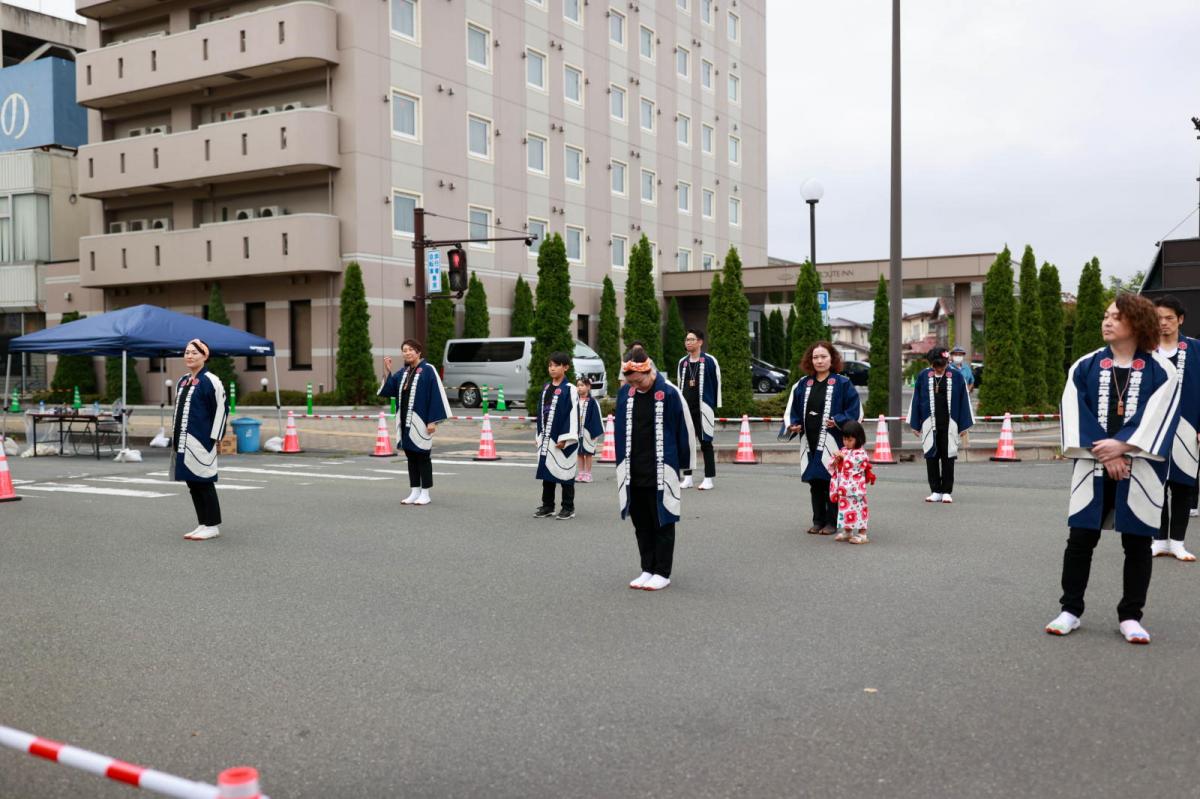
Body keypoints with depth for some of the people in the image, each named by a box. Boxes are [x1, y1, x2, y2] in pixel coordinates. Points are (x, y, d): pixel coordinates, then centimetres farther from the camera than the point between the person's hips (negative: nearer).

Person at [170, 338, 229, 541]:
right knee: (192, 483, 11)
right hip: (183, 441, 8)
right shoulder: (182, 381, 15)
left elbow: (222, 408, -12)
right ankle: (203, 524, 20)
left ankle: (212, 526, 5)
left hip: (201, 441, -8)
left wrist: (215, 437, -14)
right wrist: (175, 436, 18)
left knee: (203, 482, -4)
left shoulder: (210, 381, -10)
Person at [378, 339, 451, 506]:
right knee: (411, 456, 10)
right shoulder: (403, 372, 13)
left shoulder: (428, 370, -8)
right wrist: (388, 371, -3)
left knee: (422, 457, -1)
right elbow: (389, 390, 10)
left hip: (420, 422, -7)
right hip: (405, 422, 7)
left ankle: (425, 494, 6)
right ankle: (415, 492, 16)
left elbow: (435, 396, -12)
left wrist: (432, 421, -17)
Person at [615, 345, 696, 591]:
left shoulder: (669, 393, -14)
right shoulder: (625, 393, 1)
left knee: (662, 523, 5)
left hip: (661, 472, -5)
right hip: (633, 472, 5)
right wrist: (622, 463, 14)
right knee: (641, 523, 12)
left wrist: (683, 463, 2)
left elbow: (684, 430, -5)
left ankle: (662, 573, 13)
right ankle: (647, 569, 22)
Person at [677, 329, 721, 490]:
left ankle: (708, 479, 6)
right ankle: (687, 478, 13)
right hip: (685, 409, 5)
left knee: (706, 443, 0)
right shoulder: (682, 363, 12)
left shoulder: (710, 361, -3)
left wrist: (714, 406, -3)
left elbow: (716, 383, -2)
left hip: (703, 409, -5)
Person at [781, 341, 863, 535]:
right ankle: (818, 521, 19)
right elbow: (791, 410, 16)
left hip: (832, 442, -4)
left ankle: (831, 522, 9)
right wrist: (793, 425, -2)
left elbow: (855, 411, -3)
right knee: (815, 483, 10)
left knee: (831, 482, -1)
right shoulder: (802, 385, 10)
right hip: (810, 442, 4)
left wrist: (838, 421, -17)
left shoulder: (843, 384, -2)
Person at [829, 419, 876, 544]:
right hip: (843, 488, 7)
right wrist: (836, 461, -7)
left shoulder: (861, 453, -10)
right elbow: (836, 467, 14)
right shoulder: (843, 450, 12)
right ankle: (847, 532, 27)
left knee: (857, 508, -5)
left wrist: (844, 458, -19)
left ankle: (862, 534, 0)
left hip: (855, 488, -7)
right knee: (845, 508, 15)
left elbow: (855, 463, -24)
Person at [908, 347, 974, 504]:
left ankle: (946, 492, 10)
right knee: (931, 457, 5)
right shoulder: (923, 376, -1)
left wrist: (964, 425, 0)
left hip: (949, 424, -1)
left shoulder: (956, 376, -3)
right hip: (929, 424, 1)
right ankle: (935, 491, 13)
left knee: (948, 457, 3)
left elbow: (964, 401, 1)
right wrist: (915, 424, 5)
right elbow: (916, 401, 5)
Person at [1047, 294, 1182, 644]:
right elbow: (1076, 413, -3)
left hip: (1140, 469, -1)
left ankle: (1130, 616, 17)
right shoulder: (1085, 366, 4)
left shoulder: (1160, 371, -1)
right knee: (1080, 539, 3)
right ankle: (1070, 610, 14)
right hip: (1092, 466, 1)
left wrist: (1121, 445, -19)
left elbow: (1156, 419, -9)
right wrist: (1104, 453, -13)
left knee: (1137, 543, 5)